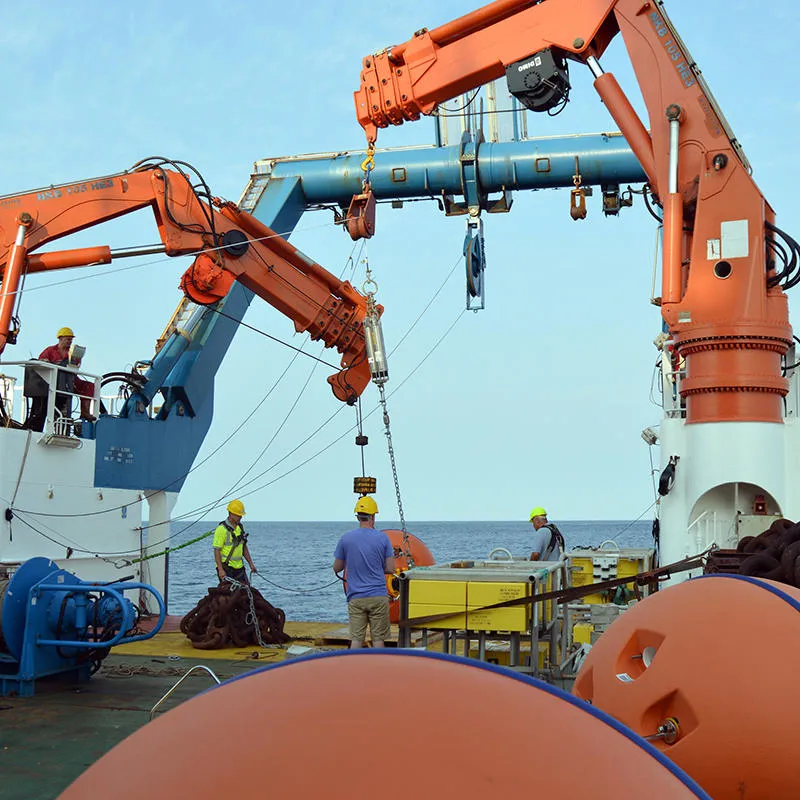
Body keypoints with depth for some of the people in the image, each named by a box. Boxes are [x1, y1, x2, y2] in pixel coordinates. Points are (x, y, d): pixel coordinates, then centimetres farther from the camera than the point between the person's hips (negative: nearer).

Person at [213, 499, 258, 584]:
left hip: (239, 567, 7)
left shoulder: (240, 527, 10)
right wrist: (220, 570, -22)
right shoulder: (222, 529, -13)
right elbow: (216, 550, -16)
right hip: (226, 567, -7)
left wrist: (251, 563, 14)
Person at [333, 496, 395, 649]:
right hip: (378, 596, -1)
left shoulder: (346, 538, -1)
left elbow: (336, 568, 7)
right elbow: (390, 569, -2)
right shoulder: (383, 538, -3)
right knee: (378, 638, 6)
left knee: (356, 639, 3)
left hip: (355, 598, 1)